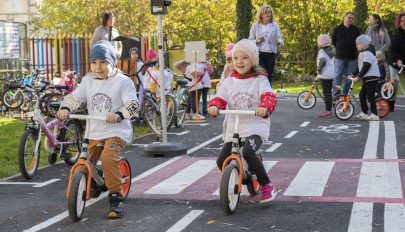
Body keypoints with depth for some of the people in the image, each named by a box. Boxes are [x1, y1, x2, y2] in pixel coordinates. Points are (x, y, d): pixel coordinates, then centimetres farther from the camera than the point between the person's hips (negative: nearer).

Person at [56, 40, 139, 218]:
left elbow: (133, 104, -15)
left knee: (108, 158, -31)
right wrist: (65, 108, -17)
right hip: (94, 133, 6)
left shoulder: (122, 81, -5)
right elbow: (74, 97, 4)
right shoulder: (88, 81, 9)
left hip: (116, 131, -6)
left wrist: (119, 114, -33)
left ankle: (115, 199, -21)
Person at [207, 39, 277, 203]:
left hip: (256, 127, -5)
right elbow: (220, 98, 0)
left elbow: (268, 96, -18)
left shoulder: (260, 80, -1)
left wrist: (265, 107, -40)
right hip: (233, 128, 5)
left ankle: (267, 186, -15)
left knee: (248, 152, -32)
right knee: (222, 161, -7)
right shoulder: (229, 82, 10)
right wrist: (214, 106, -24)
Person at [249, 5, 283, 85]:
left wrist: (278, 42, -18)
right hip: (259, 53, -2)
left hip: (271, 53, 2)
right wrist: (256, 41, -15)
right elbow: (250, 39, 7)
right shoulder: (255, 25, 4)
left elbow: (280, 38, 6)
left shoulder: (274, 25, 7)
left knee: (269, 75, 3)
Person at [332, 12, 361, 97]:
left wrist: (352, 48, 8)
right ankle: (336, 96, -2)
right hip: (340, 57, -2)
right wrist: (339, 48, 9)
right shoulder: (337, 29, 3)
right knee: (337, 77, -5)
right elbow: (333, 41, 12)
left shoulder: (356, 30, 7)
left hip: (352, 58, 2)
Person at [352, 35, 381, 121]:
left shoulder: (368, 53, -15)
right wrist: (353, 74, 16)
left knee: (370, 96, -9)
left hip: (372, 78, -10)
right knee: (362, 95, 12)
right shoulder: (362, 53, 17)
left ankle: (374, 115, -5)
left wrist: (358, 76, -26)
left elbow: (366, 67, -24)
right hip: (367, 78, 10)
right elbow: (360, 67, 22)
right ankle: (364, 113, 18)